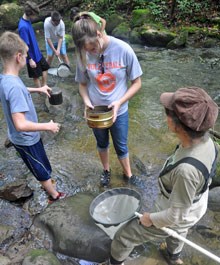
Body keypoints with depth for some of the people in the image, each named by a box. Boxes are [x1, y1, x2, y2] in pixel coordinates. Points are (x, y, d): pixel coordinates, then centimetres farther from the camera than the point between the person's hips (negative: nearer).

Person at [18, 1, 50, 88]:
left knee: (45, 68, 20)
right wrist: (30, 59, -20)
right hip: (32, 56, -9)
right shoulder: (23, 27, -28)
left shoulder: (28, 20, 1)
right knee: (36, 76, 8)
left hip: (37, 53, 9)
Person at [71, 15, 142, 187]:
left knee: (121, 146, 17)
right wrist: (86, 101, -19)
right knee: (102, 144, 24)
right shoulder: (84, 54, -15)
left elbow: (137, 83, -13)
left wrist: (119, 102, -23)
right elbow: (82, 83, -1)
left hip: (119, 111, -2)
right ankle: (106, 170, 51)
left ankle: (128, 174, 45)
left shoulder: (123, 50, -21)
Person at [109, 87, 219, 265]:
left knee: (123, 237, 15)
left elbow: (176, 215, -31)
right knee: (178, 233, 41)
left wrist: (151, 219, -12)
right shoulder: (204, 139, -21)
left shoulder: (187, 169, -46)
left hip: (175, 218, -7)